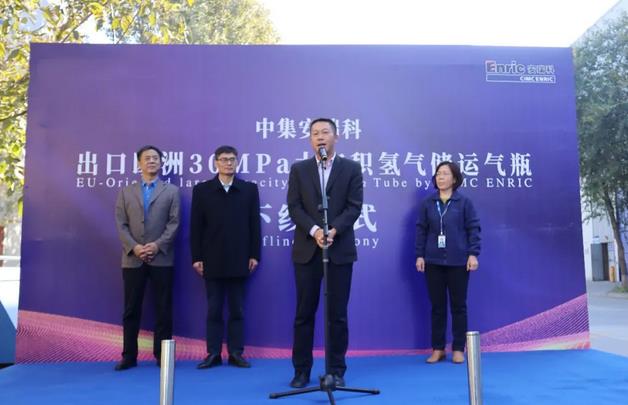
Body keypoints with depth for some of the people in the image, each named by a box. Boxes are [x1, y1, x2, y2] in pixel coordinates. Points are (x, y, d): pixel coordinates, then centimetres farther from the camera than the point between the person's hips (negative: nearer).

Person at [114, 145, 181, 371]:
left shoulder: (171, 191, 9)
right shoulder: (126, 192, 14)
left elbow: (174, 223, 0)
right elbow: (121, 225, 5)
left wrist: (157, 245, -13)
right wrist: (134, 247, -10)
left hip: (162, 258, -1)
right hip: (132, 259, 2)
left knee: (163, 309, 1)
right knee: (131, 309, 5)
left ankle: (162, 354, 10)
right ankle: (129, 356, 13)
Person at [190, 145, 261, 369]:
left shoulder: (250, 189, 6)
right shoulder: (201, 190, 5)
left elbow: (254, 224, 3)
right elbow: (196, 227, 3)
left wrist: (254, 255, -2)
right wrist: (196, 257, -3)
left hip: (239, 260, 0)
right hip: (212, 261, 0)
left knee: (237, 309, 7)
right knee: (214, 310, 7)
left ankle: (236, 353, 15)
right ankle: (213, 354, 15)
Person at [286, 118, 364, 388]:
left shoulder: (351, 168, 6)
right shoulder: (299, 169, 9)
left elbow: (354, 206, -3)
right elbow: (294, 207, 0)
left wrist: (333, 230, -18)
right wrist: (314, 230, -16)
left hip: (340, 250, -1)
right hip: (306, 250, 1)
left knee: (337, 314, 4)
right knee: (304, 313, 5)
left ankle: (336, 370, 16)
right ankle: (301, 370, 15)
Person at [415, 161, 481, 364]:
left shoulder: (464, 202, 0)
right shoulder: (427, 203, 5)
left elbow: (473, 229, -1)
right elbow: (421, 230, 6)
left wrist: (473, 254, -9)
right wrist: (420, 255, 0)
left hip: (458, 262, -2)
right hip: (433, 262, 2)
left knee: (458, 305, 6)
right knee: (437, 306, 8)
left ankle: (458, 349, 17)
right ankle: (438, 349, 17)